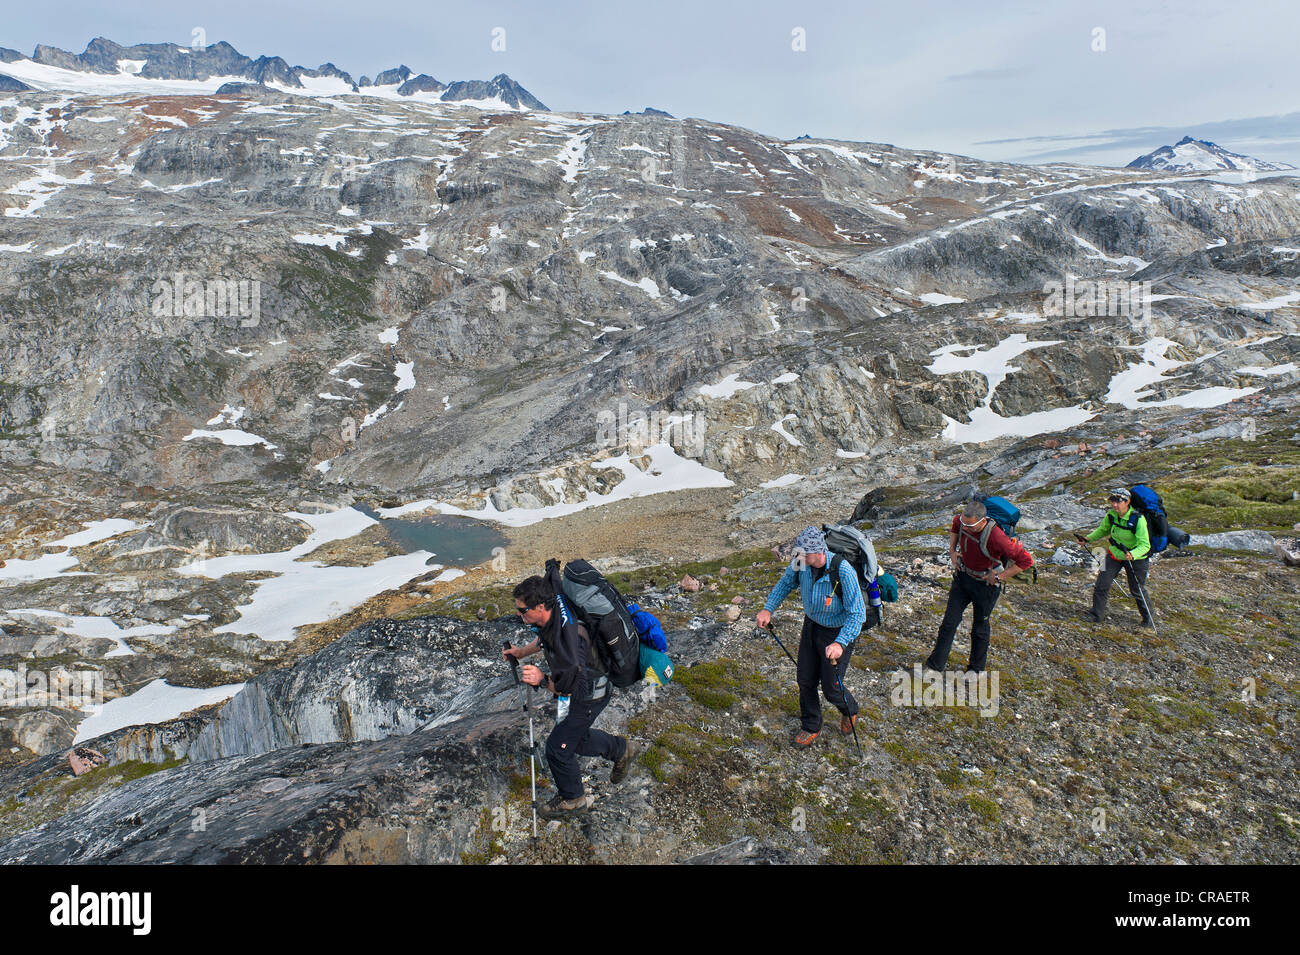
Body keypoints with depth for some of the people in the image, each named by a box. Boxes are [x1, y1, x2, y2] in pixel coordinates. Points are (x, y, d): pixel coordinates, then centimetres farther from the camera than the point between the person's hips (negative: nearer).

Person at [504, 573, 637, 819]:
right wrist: (522, 652, 5)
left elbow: (569, 686, -31)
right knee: (575, 738, 23)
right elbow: (546, 639, 13)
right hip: (577, 685, 9)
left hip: (589, 694, -9)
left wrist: (543, 680, -39)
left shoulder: (568, 635, -40)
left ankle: (572, 799, 26)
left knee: (558, 746, 2)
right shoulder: (551, 612, -12)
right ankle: (620, 749, 43)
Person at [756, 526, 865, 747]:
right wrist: (768, 608, -4)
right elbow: (786, 582, 7)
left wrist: (840, 643, -41)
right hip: (811, 624, 5)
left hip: (838, 632, -5)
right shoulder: (801, 563, -16)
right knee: (805, 680, 12)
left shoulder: (843, 571, -32)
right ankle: (810, 727, 36)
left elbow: (857, 614, -29)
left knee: (831, 687, 5)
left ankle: (849, 711, 41)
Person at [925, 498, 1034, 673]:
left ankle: (976, 667, 34)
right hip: (963, 577, 5)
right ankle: (935, 664, 15)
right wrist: (952, 550, 5)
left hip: (985, 584, -5)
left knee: (980, 627, 13)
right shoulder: (961, 520, -16)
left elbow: (1026, 560, -26)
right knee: (949, 621, 5)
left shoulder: (996, 537, -34)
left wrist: (1000, 577, -20)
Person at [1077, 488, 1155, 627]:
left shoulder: (1138, 519, -27)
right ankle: (1097, 613, 10)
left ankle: (1148, 619, 30)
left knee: (1137, 590, 8)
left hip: (1135, 557, -4)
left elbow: (1145, 545, -27)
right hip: (1114, 554, 4)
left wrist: (1132, 554, -45)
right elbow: (1103, 530, 10)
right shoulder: (1111, 515, -11)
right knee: (1102, 583, -3)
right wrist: (1088, 539, -4)